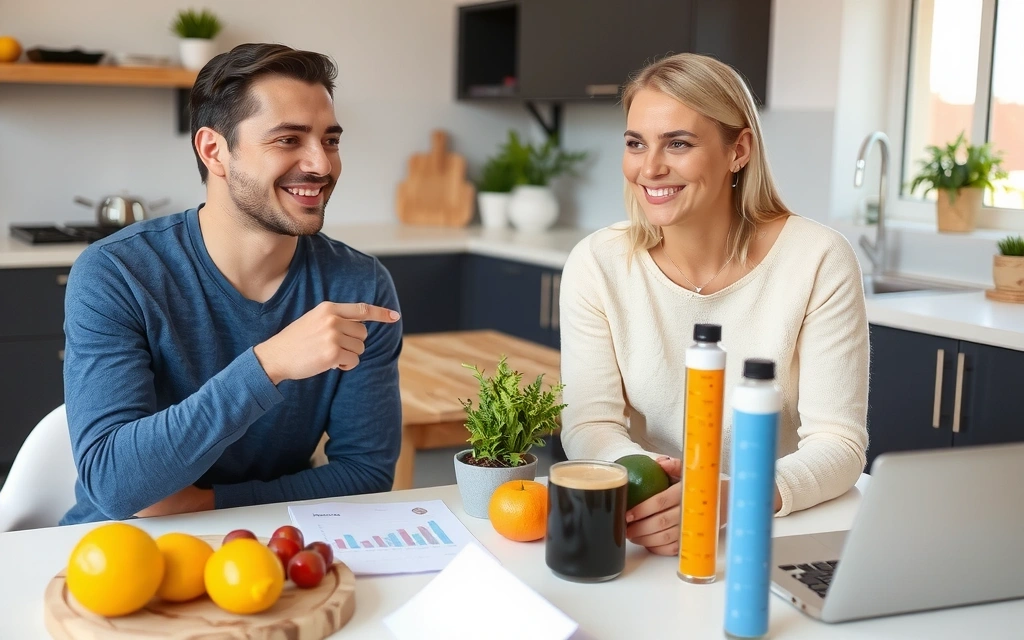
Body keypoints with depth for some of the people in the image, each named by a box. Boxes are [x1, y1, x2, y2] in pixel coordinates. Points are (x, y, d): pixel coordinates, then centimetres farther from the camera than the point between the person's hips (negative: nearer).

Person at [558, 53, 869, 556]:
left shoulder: (818, 261, -8)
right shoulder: (597, 264, -2)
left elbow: (839, 444, -10)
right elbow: (589, 425, -4)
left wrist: (732, 497, -29)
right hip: (644, 538, 2)